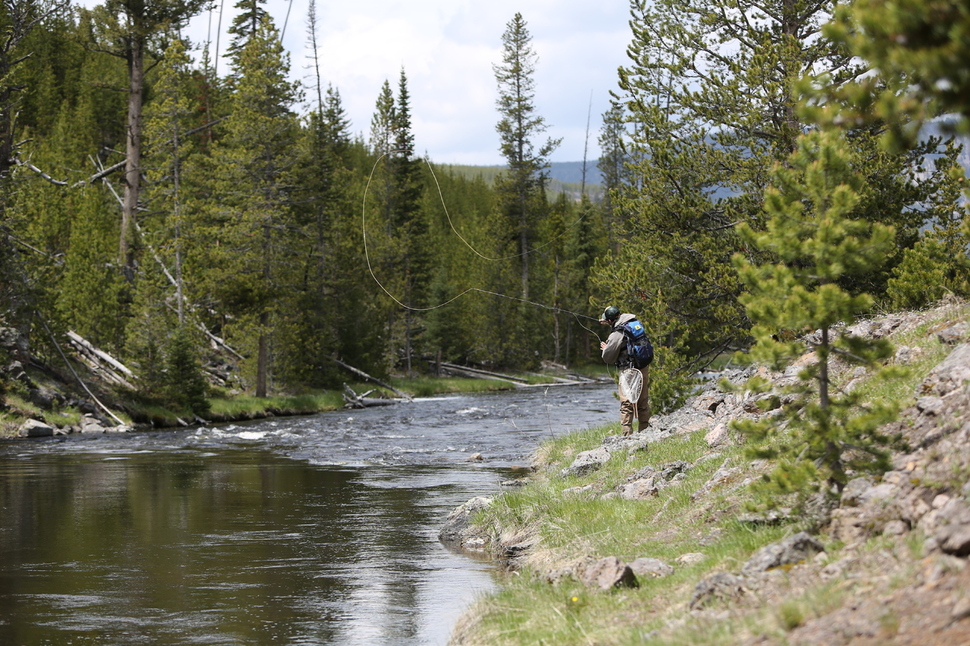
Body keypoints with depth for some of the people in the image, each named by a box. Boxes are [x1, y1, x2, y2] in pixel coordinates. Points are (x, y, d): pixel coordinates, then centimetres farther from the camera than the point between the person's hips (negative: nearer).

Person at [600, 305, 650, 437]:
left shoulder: (616, 335, -17)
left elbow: (608, 358, -7)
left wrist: (605, 348, 13)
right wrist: (611, 323, 38)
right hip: (642, 367, 7)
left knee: (626, 404, -2)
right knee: (643, 402, 14)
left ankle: (627, 434, -5)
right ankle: (645, 429, 21)